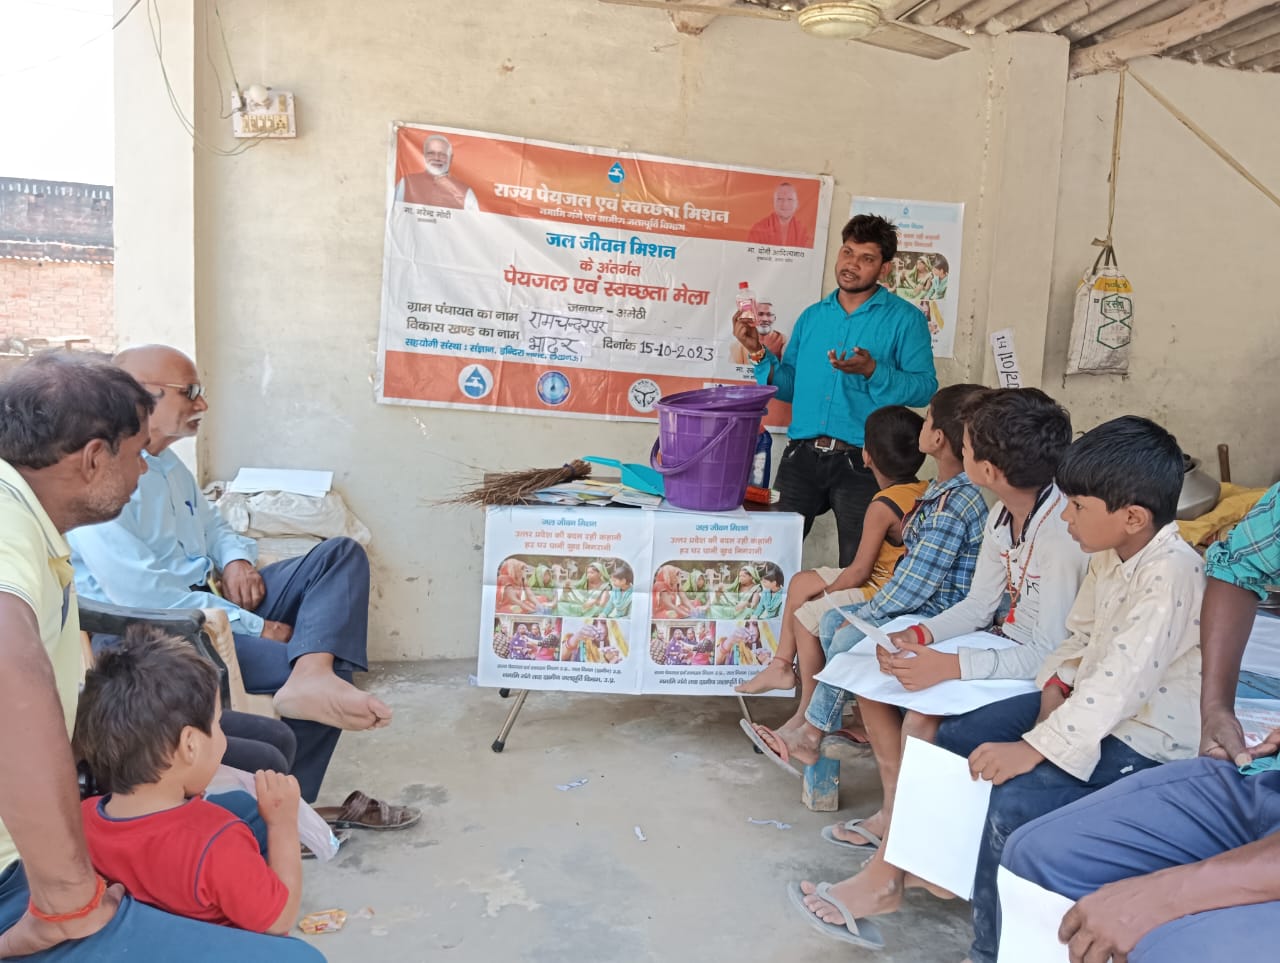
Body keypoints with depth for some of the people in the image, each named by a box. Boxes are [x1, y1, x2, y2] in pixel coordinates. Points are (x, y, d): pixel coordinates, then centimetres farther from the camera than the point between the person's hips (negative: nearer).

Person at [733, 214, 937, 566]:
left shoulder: (904, 318, 1)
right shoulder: (812, 316, 15)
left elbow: (925, 388, -7)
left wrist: (872, 371, -21)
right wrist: (759, 353, 2)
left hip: (860, 461, -4)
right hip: (801, 456, 4)